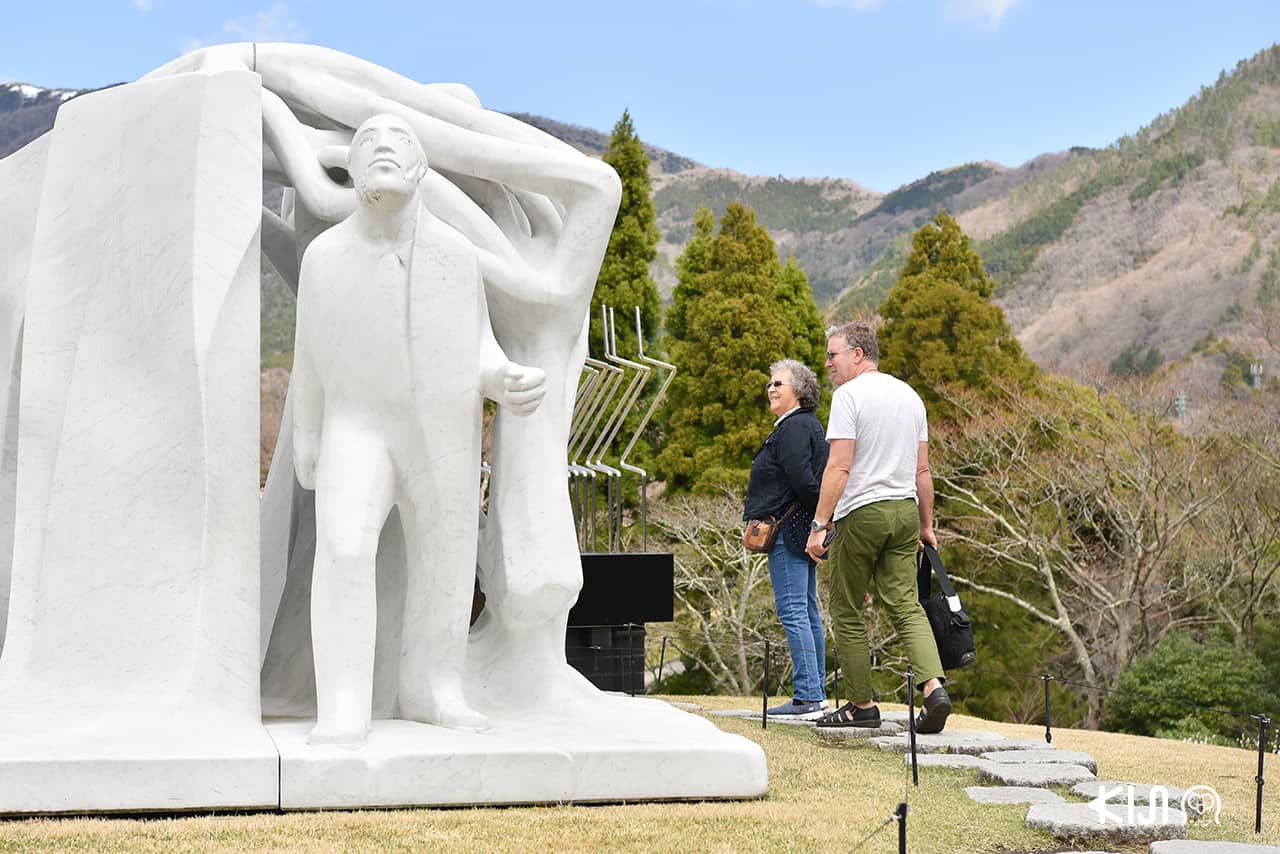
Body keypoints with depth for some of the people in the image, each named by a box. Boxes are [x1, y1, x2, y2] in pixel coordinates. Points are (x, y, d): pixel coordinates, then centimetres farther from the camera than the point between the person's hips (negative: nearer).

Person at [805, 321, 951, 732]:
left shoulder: (849, 395, -9)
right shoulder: (909, 395, 14)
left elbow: (839, 467, -16)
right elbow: (922, 469, 16)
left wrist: (820, 524, -16)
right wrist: (926, 524, 22)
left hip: (861, 514, -7)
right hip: (905, 512, 7)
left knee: (847, 613, 5)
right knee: (906, 605, 2)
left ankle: (862, 704, 8)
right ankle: (934, 686, -17)